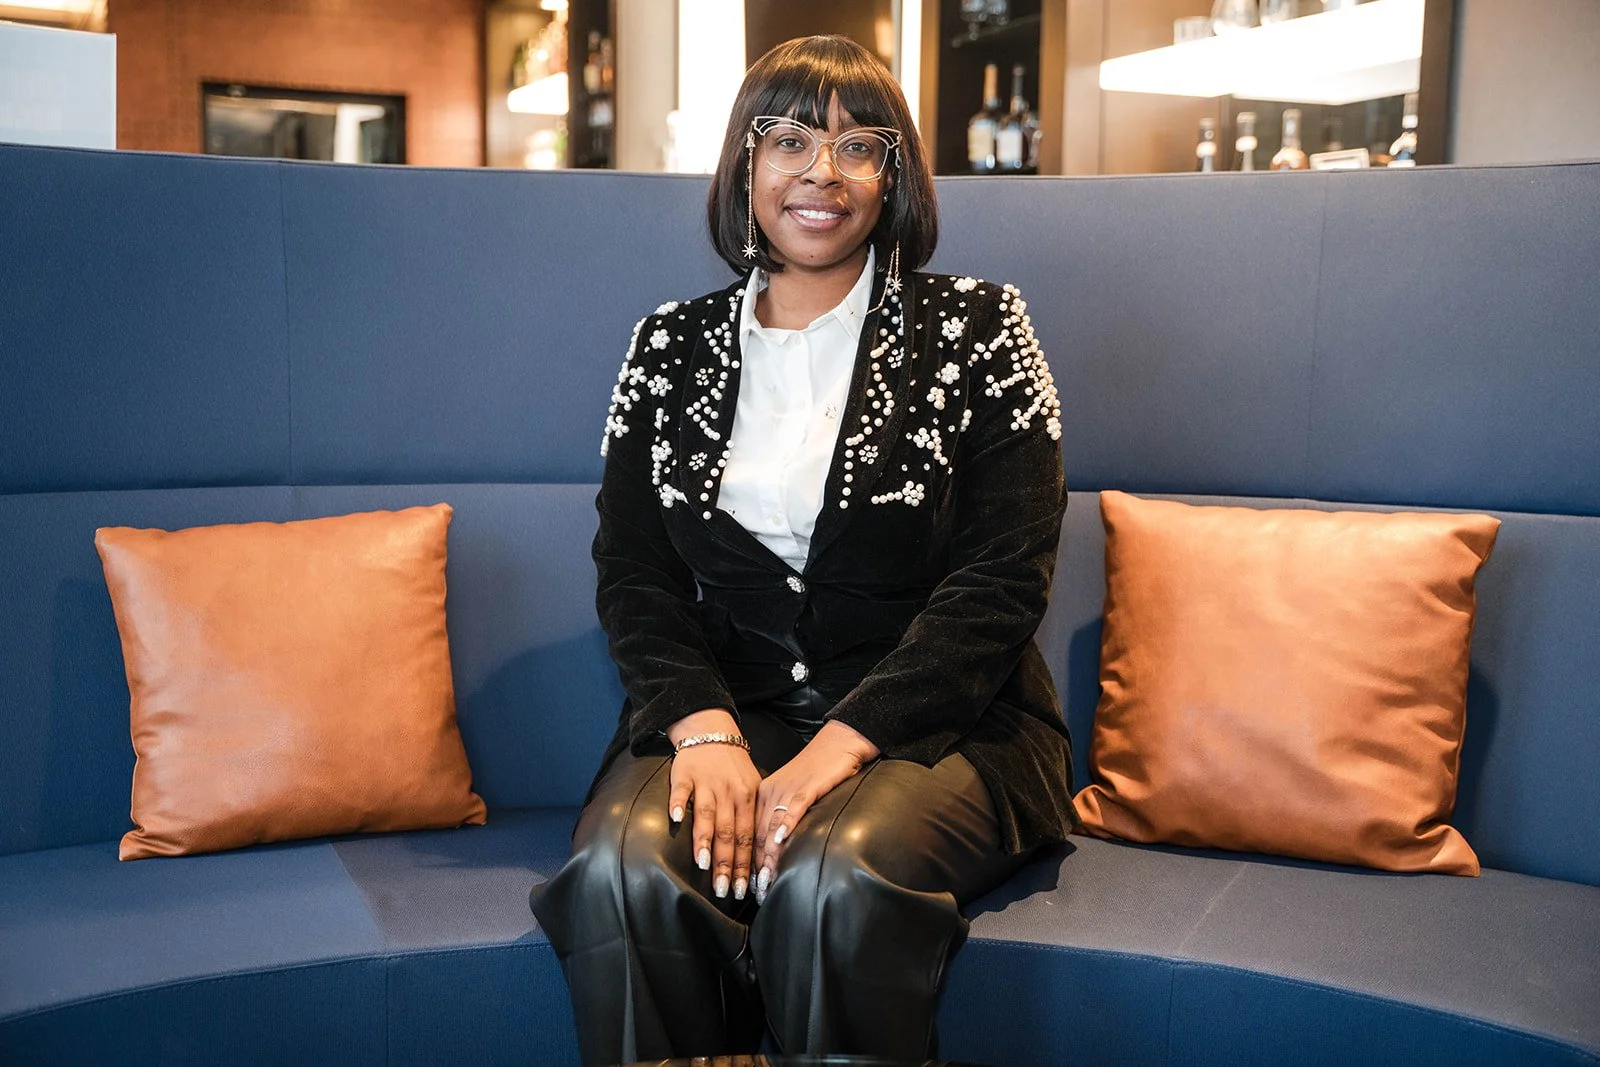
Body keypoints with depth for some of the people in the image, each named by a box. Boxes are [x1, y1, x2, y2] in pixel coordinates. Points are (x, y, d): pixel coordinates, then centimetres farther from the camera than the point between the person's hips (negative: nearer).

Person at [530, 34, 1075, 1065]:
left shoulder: (976, 327, 3)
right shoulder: (672, 345, 11)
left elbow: (1003, 579, -5)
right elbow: (633, 572, 6)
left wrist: (844, 742, -16)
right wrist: (704, 726, -14)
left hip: (937, 720, -2)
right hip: (724, 709, 2)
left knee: (834, 877, -33)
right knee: (622, 871, -29)